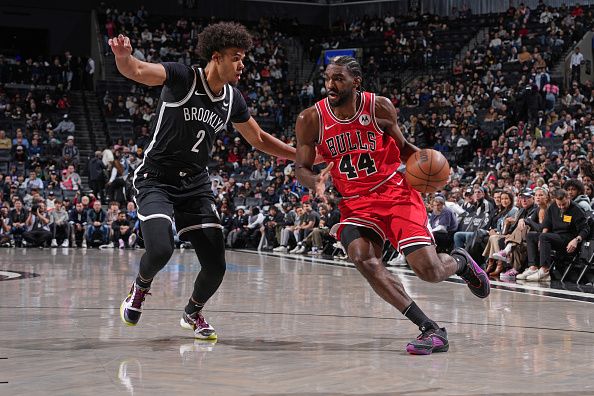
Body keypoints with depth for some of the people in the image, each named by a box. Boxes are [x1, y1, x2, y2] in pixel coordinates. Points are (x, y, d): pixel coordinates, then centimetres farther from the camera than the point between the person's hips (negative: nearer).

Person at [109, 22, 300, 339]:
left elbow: (258, 139, 19)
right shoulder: (182, 78, -15)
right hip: (157, 180, -5)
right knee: (160, 250, -27)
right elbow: (138, 71, -32)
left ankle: (193, 312, 31)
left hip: (196, 185, 5)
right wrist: (124, 58, -56)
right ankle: (140, 287, 10)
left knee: (216, 267, -2)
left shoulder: (232, 99, 4)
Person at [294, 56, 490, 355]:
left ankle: (460, 261, 29)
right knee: (362, 258, -29)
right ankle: (431, 330, -22)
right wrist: (316, 182, -22)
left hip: (396, 193, -1)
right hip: (355, 204, 1)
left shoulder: (380, 107, -6)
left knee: (429, 271, -13)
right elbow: (301, 168, 1)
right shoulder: (311, 120, -7)